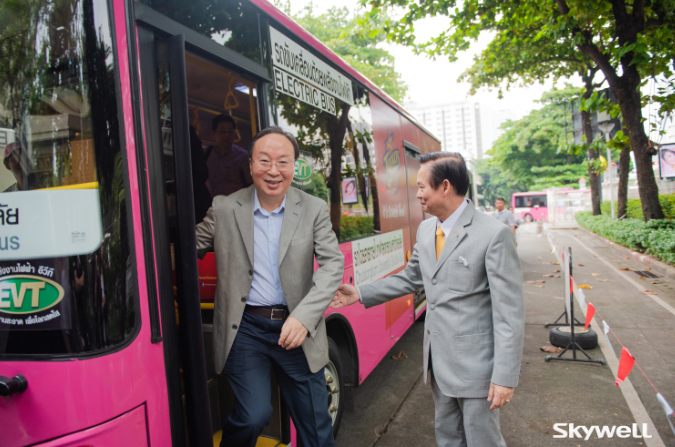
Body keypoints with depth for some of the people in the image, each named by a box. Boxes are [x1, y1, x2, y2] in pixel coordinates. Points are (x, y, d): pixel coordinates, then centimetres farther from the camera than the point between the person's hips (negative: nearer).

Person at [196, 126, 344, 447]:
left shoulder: (314, 210, 1)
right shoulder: (224, 208, 0)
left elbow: (333, 264, -6)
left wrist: (303, 317, -18)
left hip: (297, 328, 1)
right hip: (245, 328, -1)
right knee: (254, 415, -8)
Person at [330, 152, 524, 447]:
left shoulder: (493, 235, -19)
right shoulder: (425, 230, 5)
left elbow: (509, 312, -18)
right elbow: (410, 278, 17)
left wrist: (505, 377, -18)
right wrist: (361, 294, 12)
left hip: (475, 366, -7)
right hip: (439, 361, 7)